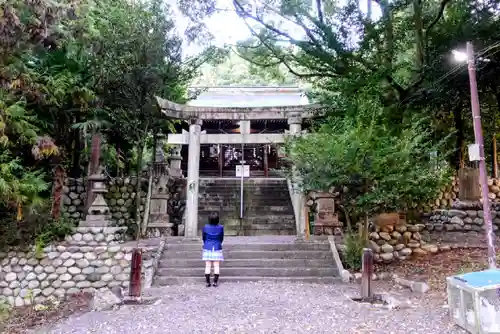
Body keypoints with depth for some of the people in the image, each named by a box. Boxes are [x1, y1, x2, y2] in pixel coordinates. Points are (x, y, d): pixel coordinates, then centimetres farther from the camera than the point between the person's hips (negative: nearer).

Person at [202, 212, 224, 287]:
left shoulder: (205, 227, -6)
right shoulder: (220, 227, -6)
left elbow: (204, 238, 7)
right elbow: (222, 238, 6)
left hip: (207, 248, 1)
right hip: (217, 248, 0)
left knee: (208, 266, 3)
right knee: (217, 266, 4)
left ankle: (208, 282, 4)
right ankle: (215, 282, 4)